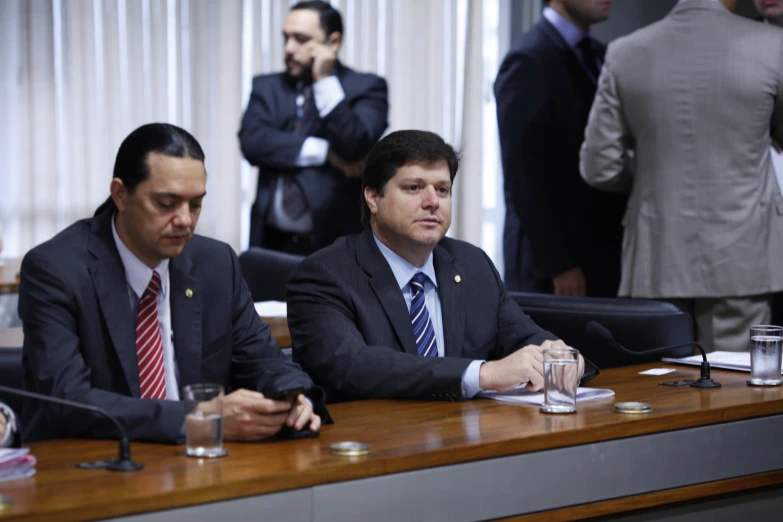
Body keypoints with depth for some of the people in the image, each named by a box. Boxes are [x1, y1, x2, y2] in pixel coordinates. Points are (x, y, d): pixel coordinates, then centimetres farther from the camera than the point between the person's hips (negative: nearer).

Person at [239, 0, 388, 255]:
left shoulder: (366, 88, 1)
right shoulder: (267, 87, 11)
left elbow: (355, 146, -16)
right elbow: (252, 141, -6)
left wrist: (325, 82, -13)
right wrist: (324, 152, -11)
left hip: (337, 242, -3)